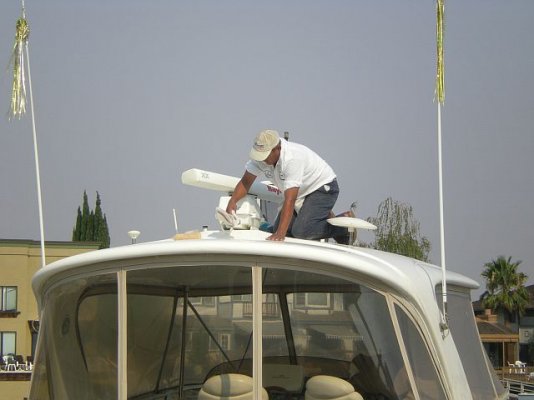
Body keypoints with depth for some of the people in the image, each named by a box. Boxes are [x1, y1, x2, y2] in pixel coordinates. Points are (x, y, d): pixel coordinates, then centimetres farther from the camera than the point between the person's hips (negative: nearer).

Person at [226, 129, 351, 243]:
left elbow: (290, 200, -41)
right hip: (301, 193, 9)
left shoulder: (292, 159, -36)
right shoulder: (261, 154, -13)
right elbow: (246, 182, -4)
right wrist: (232, 201, -24)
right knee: (277, 229, -2)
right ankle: (322, 217, 16)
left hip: (323, 188, -9)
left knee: (301, 231, -26)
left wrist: (280, 233, -46)